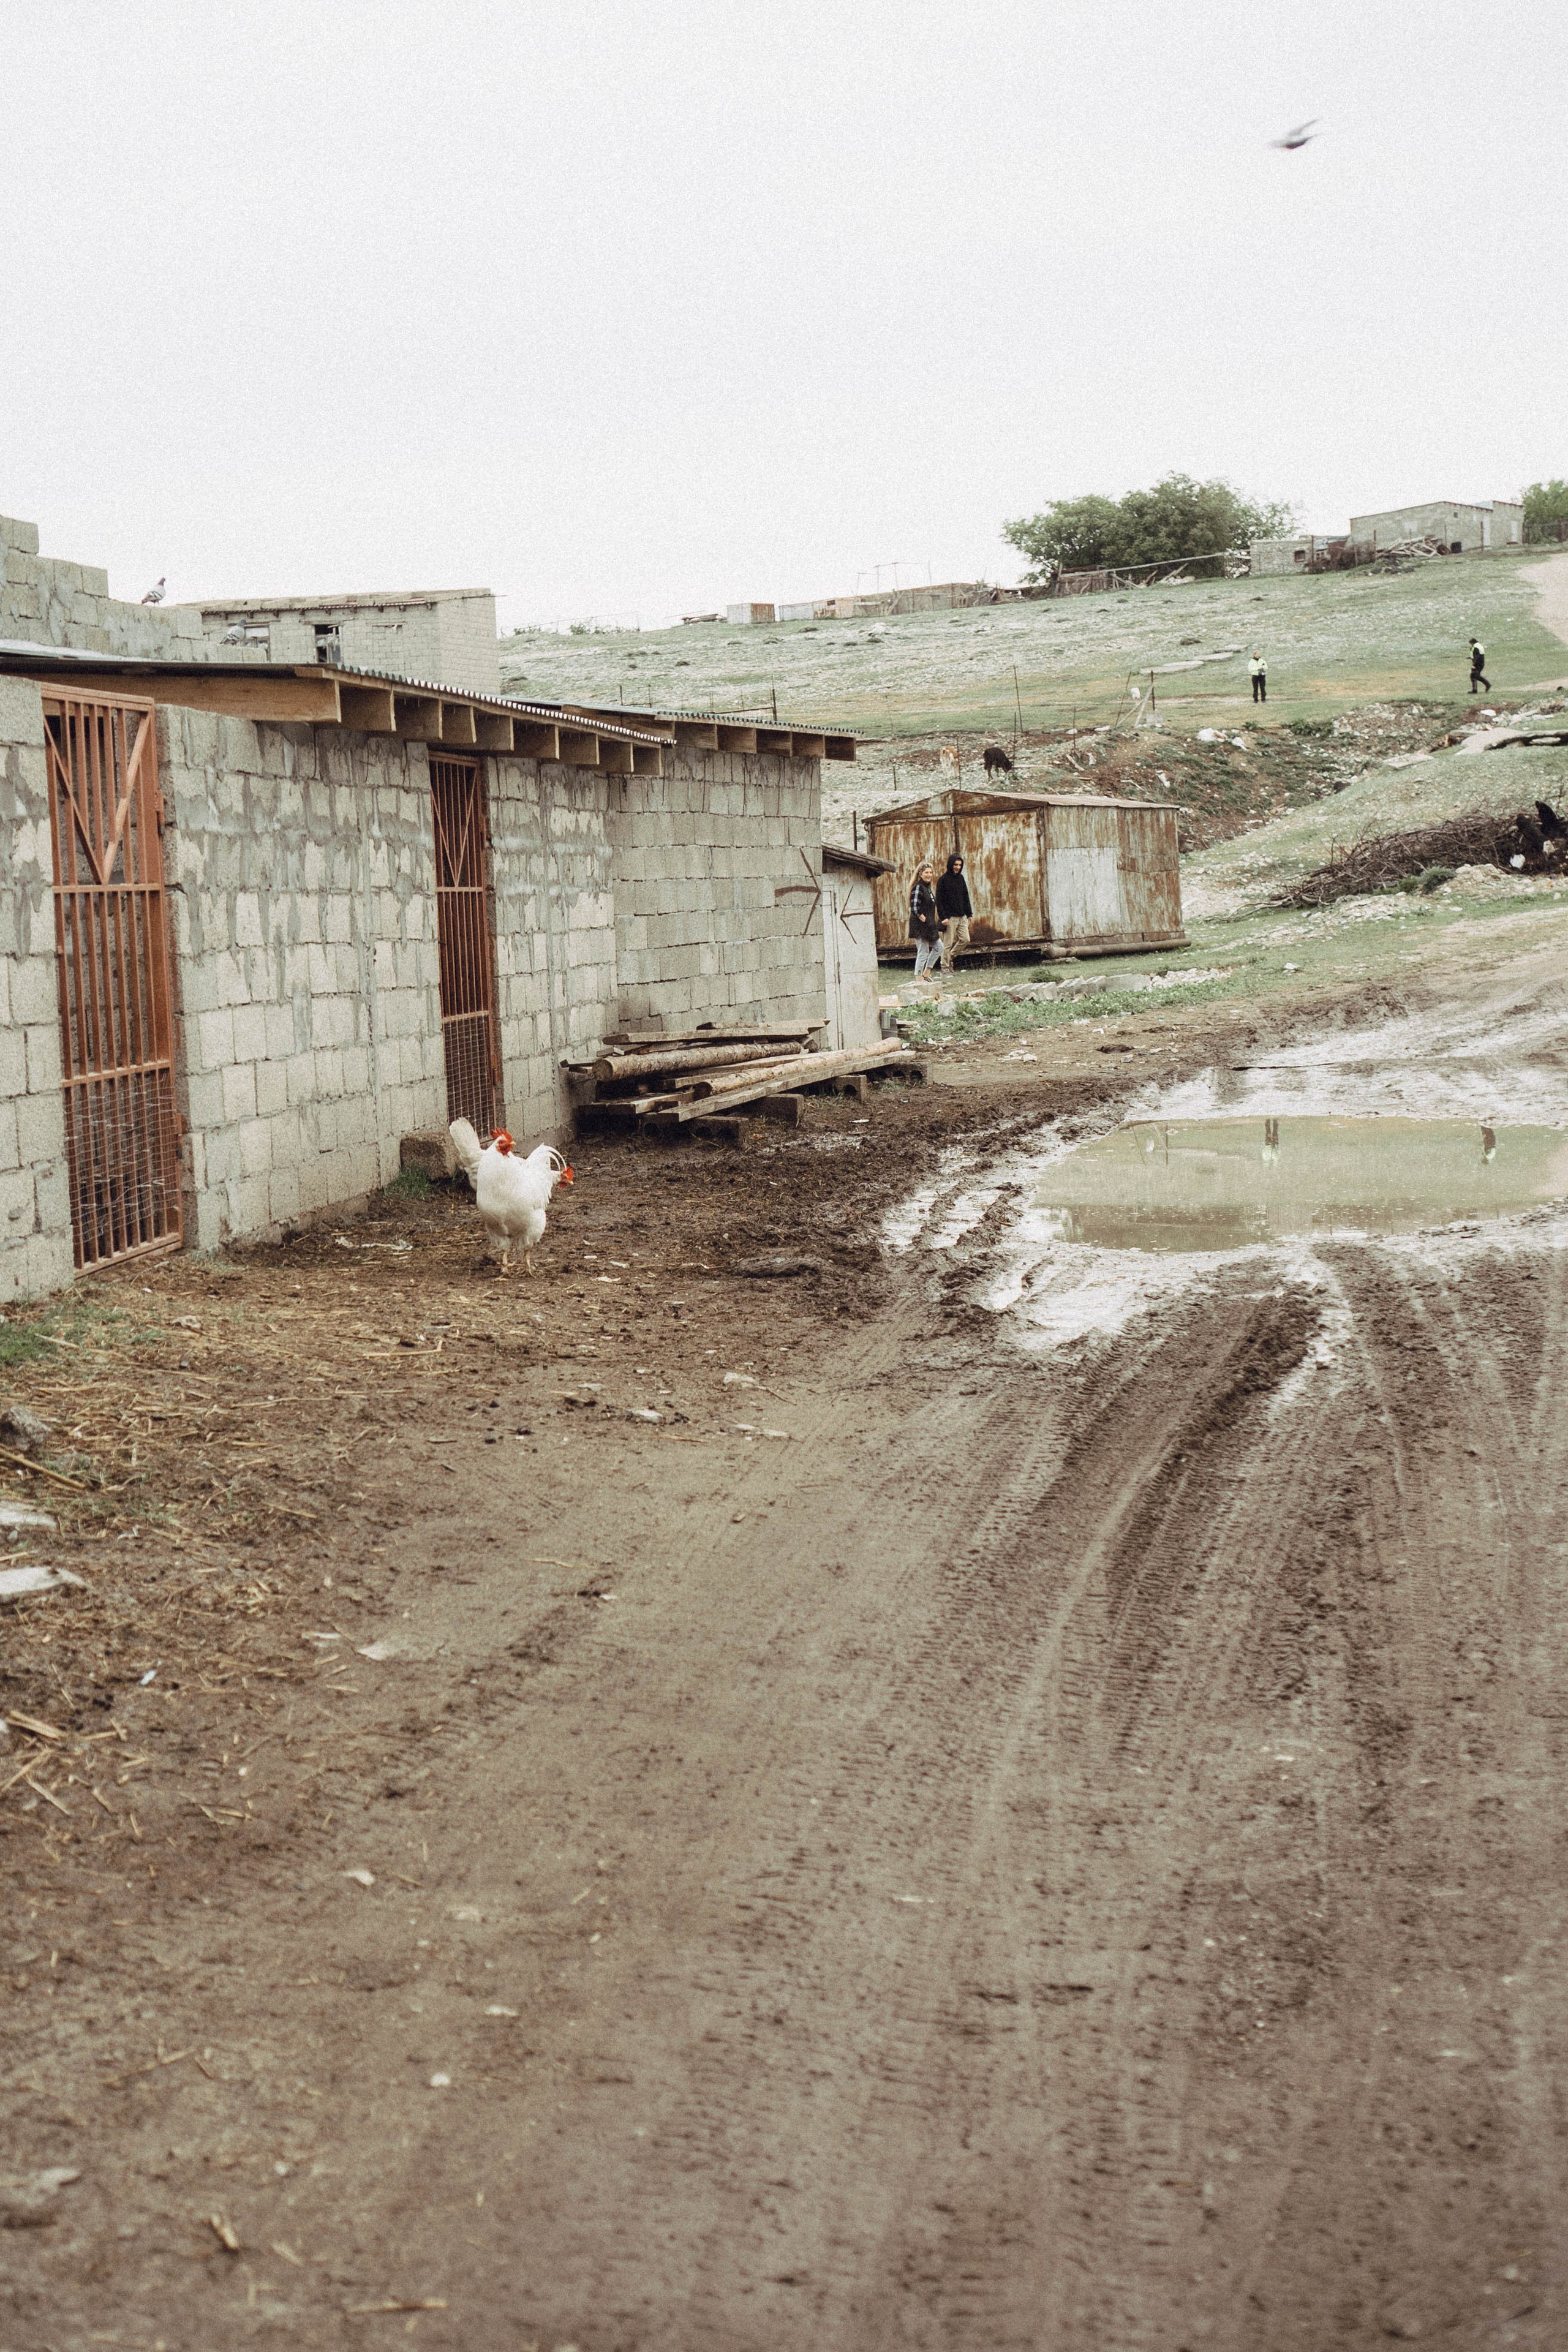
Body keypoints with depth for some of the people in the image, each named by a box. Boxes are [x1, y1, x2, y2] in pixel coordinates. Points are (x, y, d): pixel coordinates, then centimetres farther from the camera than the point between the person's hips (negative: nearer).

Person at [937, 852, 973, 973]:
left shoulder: (961, 878, 12)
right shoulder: (944, 880, -7)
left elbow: (966, 898, 19)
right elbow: (939, 901, -10)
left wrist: (969, 914, 13)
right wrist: (943, 917, -17)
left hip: (962, 916, 6)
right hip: (950, 917, -6)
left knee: (965, 939, 2)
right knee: (948, 944, -4)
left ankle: (951, 957, 22)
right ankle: (945, 968, 4)